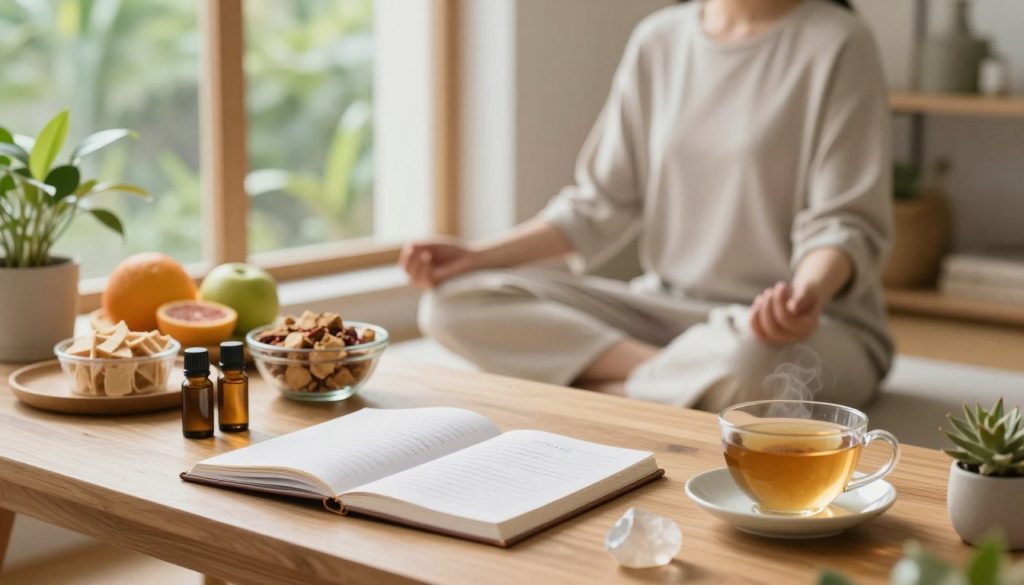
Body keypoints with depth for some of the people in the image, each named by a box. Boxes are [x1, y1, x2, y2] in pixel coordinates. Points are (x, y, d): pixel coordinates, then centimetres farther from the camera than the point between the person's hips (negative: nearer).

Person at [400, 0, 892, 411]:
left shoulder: (835, 42, -6)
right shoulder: (658, 40, 9)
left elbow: (841, 223, -10)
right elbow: (601, 205, 10)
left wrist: (810, 292, -33)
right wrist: (480, 255, -3)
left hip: (815, 326, -5)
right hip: (664, 306, 6)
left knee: (745, 360, -43)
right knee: (454, 302, -12)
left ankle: (601, 388, -17)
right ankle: (665, 372, -19)